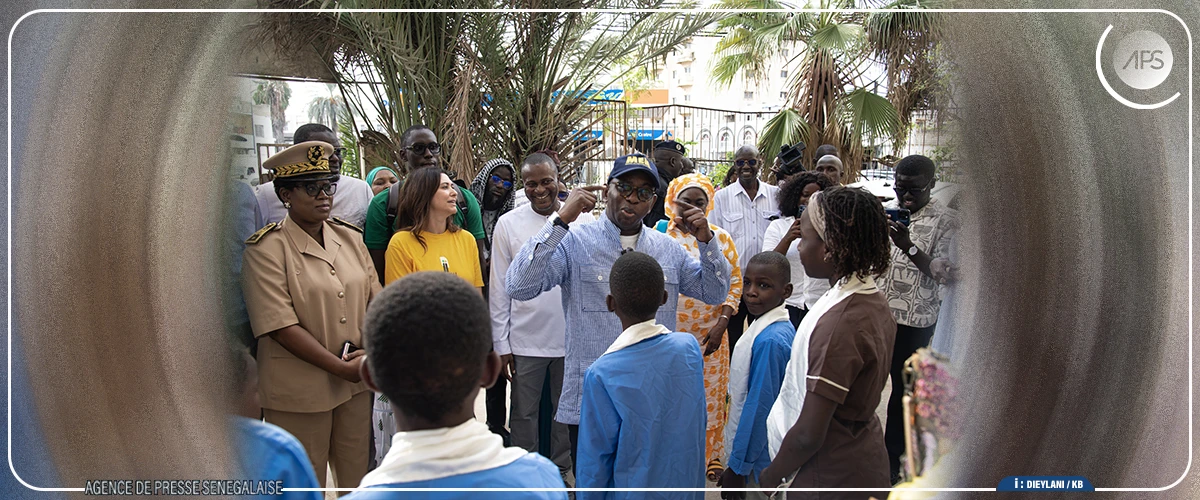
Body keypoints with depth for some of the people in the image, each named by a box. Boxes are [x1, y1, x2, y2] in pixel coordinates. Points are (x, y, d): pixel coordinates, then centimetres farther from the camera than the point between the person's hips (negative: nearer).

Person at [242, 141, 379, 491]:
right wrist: (342, 367, -17)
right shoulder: (266, 248, -12)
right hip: (299, 391, -5)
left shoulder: (349, 236, 5)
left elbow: (375, 298, 8)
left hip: (355, 384, 5)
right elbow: (281, 326, -17)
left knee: (359, 479, 16)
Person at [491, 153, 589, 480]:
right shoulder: (508, 224, -2)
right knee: (524, 414, 9)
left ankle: (561, 471, 32)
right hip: (525, 339, -1)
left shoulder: (583, 220, -1)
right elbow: (498, 288, 0)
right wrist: (501, 344, -2)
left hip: (572, 337, 1)